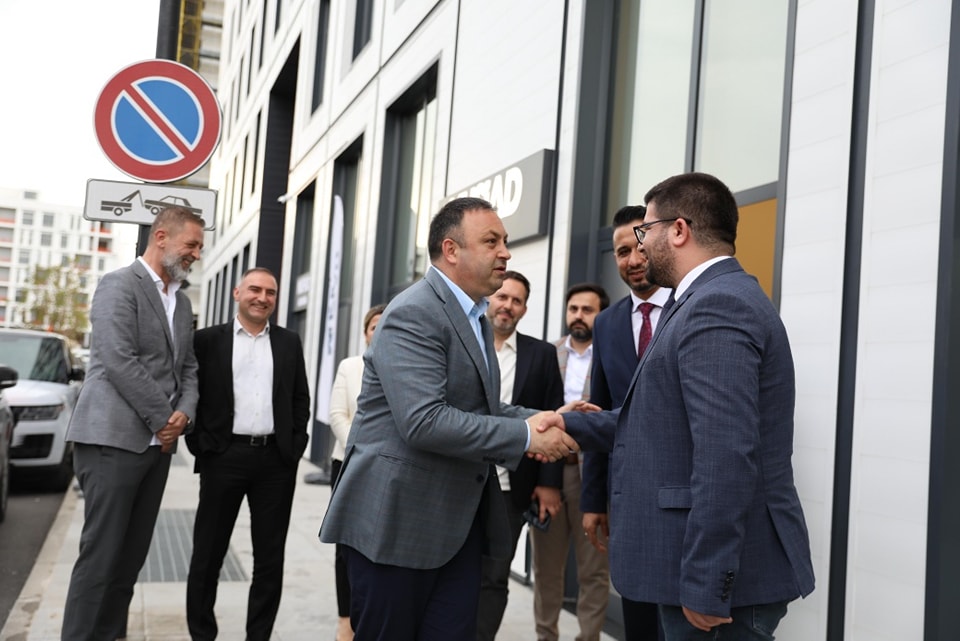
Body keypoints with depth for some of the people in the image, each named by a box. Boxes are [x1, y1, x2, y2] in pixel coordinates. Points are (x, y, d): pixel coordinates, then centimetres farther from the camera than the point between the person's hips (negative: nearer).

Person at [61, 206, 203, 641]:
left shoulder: (181, 302, 17)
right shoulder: (119, 286, -7)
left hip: (157, 442, 8)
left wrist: (183, 413, -2)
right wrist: (164, 419, -12)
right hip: (115, 438, -7)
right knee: (102, 551, -4)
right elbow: (119, 361, -17)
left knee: (132, 552, 10)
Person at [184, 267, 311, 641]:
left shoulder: (289, 342, 11)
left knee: (270, 558, 7)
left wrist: (295, 447, 1)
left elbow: (301, 399, 10)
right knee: (208, 554, 7)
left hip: (277, 460, 2)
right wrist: (200, 445, -6)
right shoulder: (208, 339, 4)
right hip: (224, 456, -2)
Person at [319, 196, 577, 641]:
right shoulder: (413, 314, -16)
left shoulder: (474, 317, 15)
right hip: (397, 518, -8)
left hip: (459, 522, 8)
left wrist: (542, 420, -2)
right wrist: (524, 436, -21)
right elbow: (423, 421, -26)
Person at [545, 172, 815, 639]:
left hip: (724, 574, -10)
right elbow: (664, 421, 17)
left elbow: (726, 460, -26)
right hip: (712, 564, 10)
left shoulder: (716, 306, -19)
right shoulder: (714, 300, 14)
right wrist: (572, 425, 16)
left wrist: (704, 586, -24)